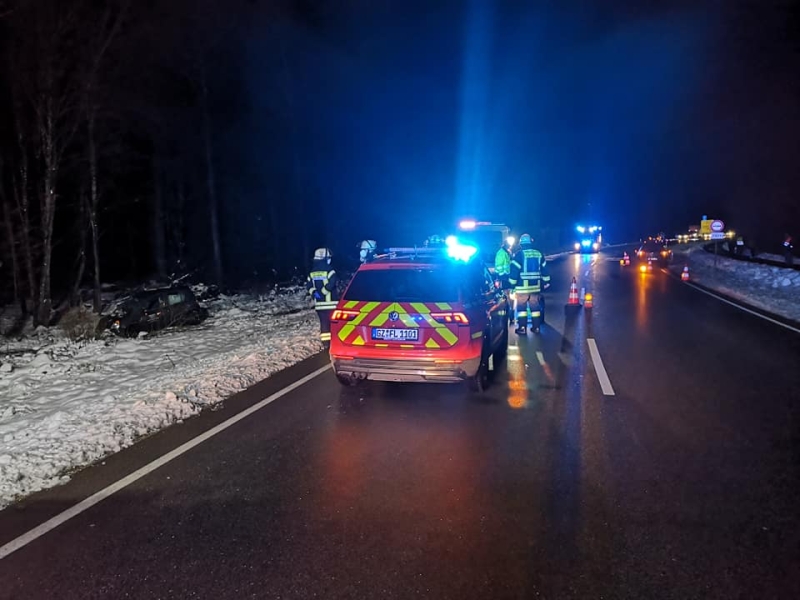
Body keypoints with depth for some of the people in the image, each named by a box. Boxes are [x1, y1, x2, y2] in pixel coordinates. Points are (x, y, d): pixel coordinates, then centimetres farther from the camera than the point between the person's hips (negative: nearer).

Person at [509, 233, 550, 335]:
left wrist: (512, 284, -4)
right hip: (535, 286, 4)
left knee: (521, 307, 3)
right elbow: (544, 270, 14)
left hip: (522, 287, -4)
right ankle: (536, 328, 15)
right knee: (535, 307, 11)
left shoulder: (519, 254, -8)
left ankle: (522, 328, 2)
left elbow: (514, 270, -10)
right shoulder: (539, 254, 7)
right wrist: (546, 282, 23)